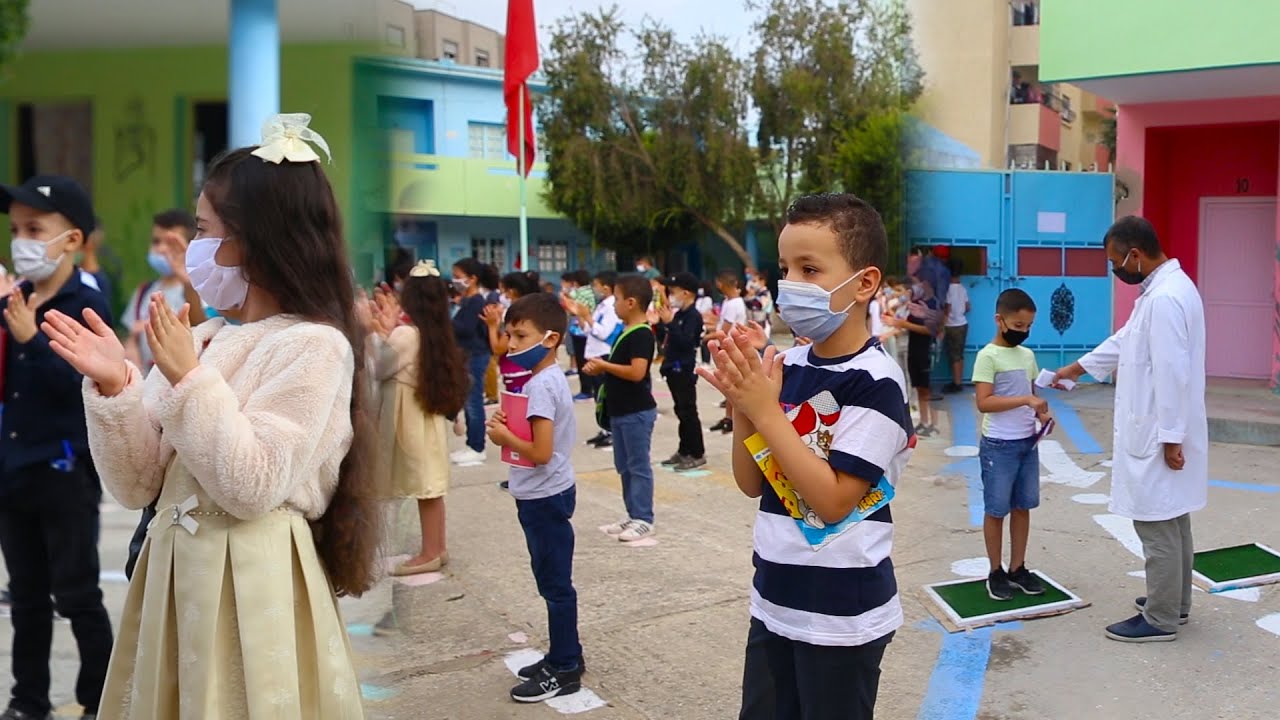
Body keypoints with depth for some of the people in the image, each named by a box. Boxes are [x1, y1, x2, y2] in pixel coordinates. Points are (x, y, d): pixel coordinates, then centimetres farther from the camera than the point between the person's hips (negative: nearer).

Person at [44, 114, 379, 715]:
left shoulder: (314, 345, -13)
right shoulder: (202, 339, 6)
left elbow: (252, 487, -20)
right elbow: (137, 485, 5)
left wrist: (189, 379, -19)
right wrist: (114, 387, -8)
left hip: (253, 584, -7)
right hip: (176, 576, 7)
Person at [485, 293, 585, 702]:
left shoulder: (540, 386, -22)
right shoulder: (551, 377, 8)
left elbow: (540, 452, -27)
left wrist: (504, 437, -13)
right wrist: (510, 428, 1)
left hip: (543, 497, -10)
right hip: (547, 494, 10)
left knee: (555, 583, 1)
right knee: (554, 581, 18)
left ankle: (564, 670, 13)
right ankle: (565, 657, 30)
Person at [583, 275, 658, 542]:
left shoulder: (642, 335, -17)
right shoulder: (626, 333, 13)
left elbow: (636, 372, -27)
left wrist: (604, 365, -18)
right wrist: (599, 367, 3)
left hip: (637, 412, -10)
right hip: (620, 410, 10)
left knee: (638, 465, -3)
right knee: (624, 466, 15)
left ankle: (644, 520, 4)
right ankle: (633, 515, 23)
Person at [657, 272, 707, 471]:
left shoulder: (693, 316, -15)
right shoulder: (678, 314, 12)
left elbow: (685, 342, -25)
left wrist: (669, 322, -26)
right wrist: (665, 322, 12)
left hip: (684, 370, -9)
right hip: (674, 369, 9)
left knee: (688, 412, -5)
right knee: (681, 412, 14)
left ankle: (697, 454, 0)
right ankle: (684, 451, 22)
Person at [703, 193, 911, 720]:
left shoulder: (875, 381, -18)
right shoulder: (787, 365, 1)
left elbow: (833, 501, -23)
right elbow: (752, 484, 4)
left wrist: (765, 411, -24)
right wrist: (741, 406, -12)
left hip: (842, 614, -6)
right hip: (773, 602, 7)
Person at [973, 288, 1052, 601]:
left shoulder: (1028, 355, 9)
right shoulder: (988, 356, -13)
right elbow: (983, 402, -21)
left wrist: (1041, 413, -2)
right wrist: (1026, 400, -26)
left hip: (1028, 442, 7)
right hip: (999, 446, -7)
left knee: (1023, 507, 12)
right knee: (996, 510, 3)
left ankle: (1018, 568, 23)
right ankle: (996, 572, 15)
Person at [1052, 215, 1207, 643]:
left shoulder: (1164, 298, -23)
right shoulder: (1165, 287, 11)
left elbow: (1172, 374, -25)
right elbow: (1126, 340, 23)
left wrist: (1171, 438, -22)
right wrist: (1075, 369, 29)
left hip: (1160, 436, -10)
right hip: (1159, 431, 10)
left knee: (1156, 525, -1)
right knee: (1172, 520, 19)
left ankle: (1160, 619, 10)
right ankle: (1175, 602, 32)